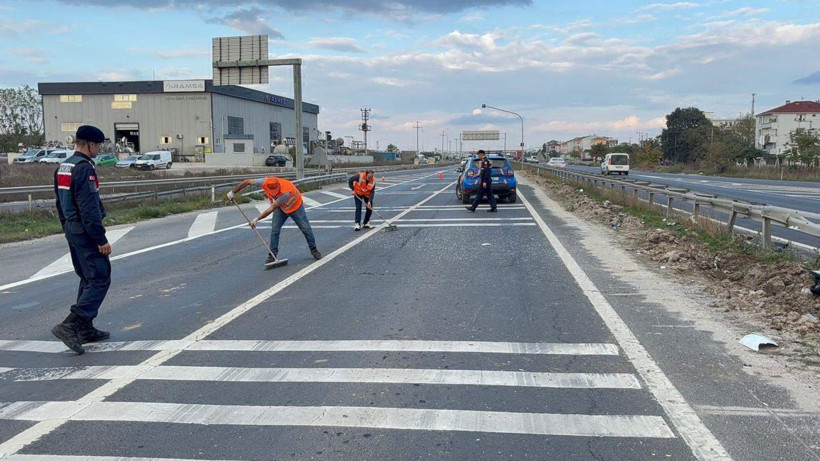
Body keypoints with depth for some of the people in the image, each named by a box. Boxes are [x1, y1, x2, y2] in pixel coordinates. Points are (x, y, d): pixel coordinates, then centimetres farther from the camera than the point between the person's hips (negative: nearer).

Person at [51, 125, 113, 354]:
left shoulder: (62, 167, 14)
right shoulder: (84, 168, -17)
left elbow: (61, 203, 19)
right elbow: (89, 208, -22)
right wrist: (101, 239, -19)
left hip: (71, 230, 10)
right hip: (85, 232, -10)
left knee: (87, 279, 17)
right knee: (100, 279, -7)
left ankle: (86, 329, 21)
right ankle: (70, 325, -15)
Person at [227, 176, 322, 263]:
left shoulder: (286, 192, -43)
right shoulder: (265, 182, -30)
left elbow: (272, 208, -38)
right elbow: (247, 182, -17)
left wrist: (257, 219, -34)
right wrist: (233, 192, -13)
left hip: (295, 206, -4)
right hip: (280, 208, 4)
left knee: (306, 228, 1)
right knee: (274, 230, -6)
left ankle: (313, 249, 20)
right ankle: (273, 255, 1)